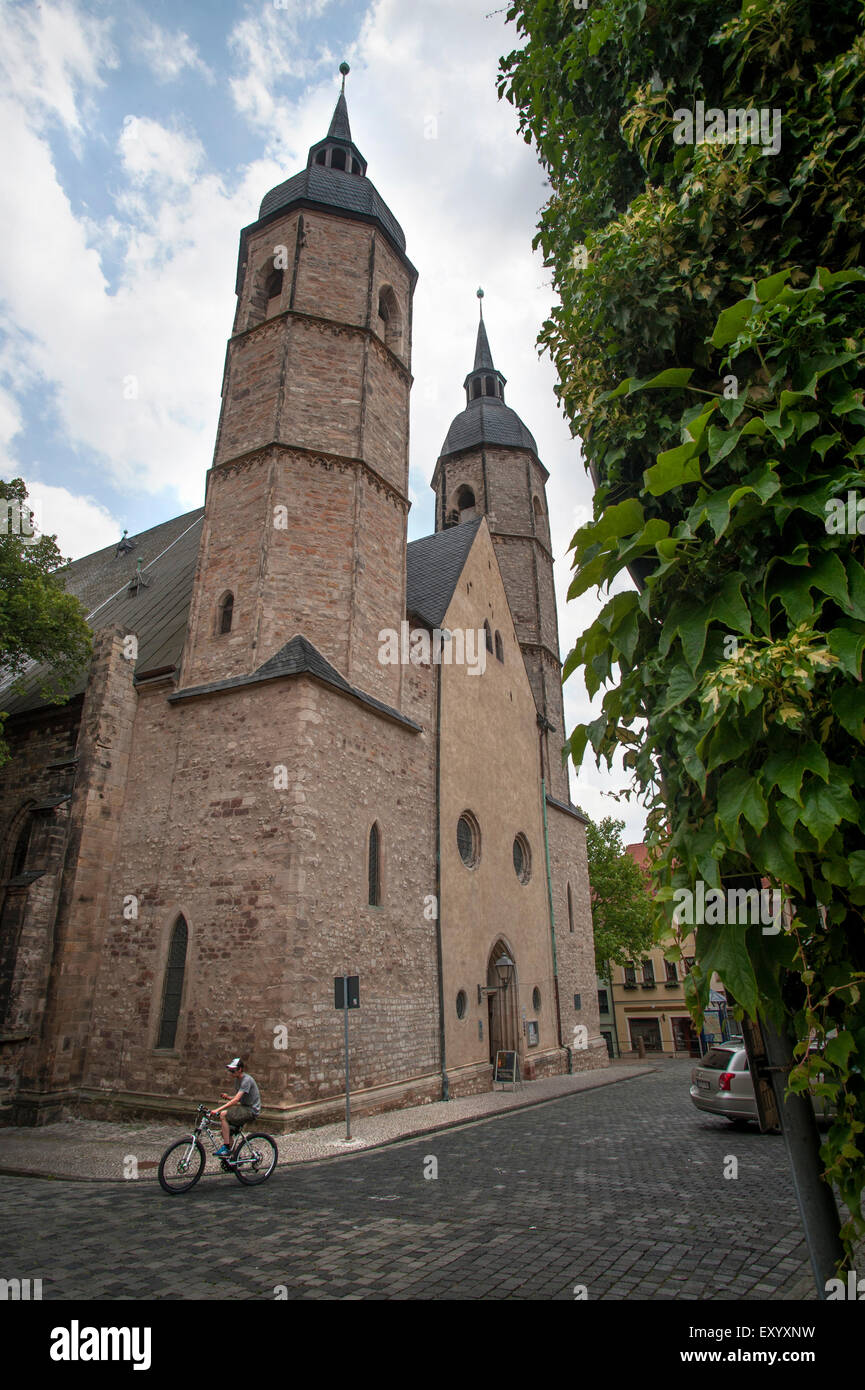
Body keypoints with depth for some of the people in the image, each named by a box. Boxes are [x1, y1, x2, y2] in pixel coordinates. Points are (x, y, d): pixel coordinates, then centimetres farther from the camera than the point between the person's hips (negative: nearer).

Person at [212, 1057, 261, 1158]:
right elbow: (237, 1098, 19)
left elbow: (236, 1100, -26)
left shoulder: (247, 1080, -18)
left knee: (223, 1114, -20)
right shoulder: (239, 1080, 13)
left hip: (251, 1110, -10)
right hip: (244, 1108, 10)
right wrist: (227, 1097, 0)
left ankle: (226, 1147, -14)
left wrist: (218, 1109, -29)